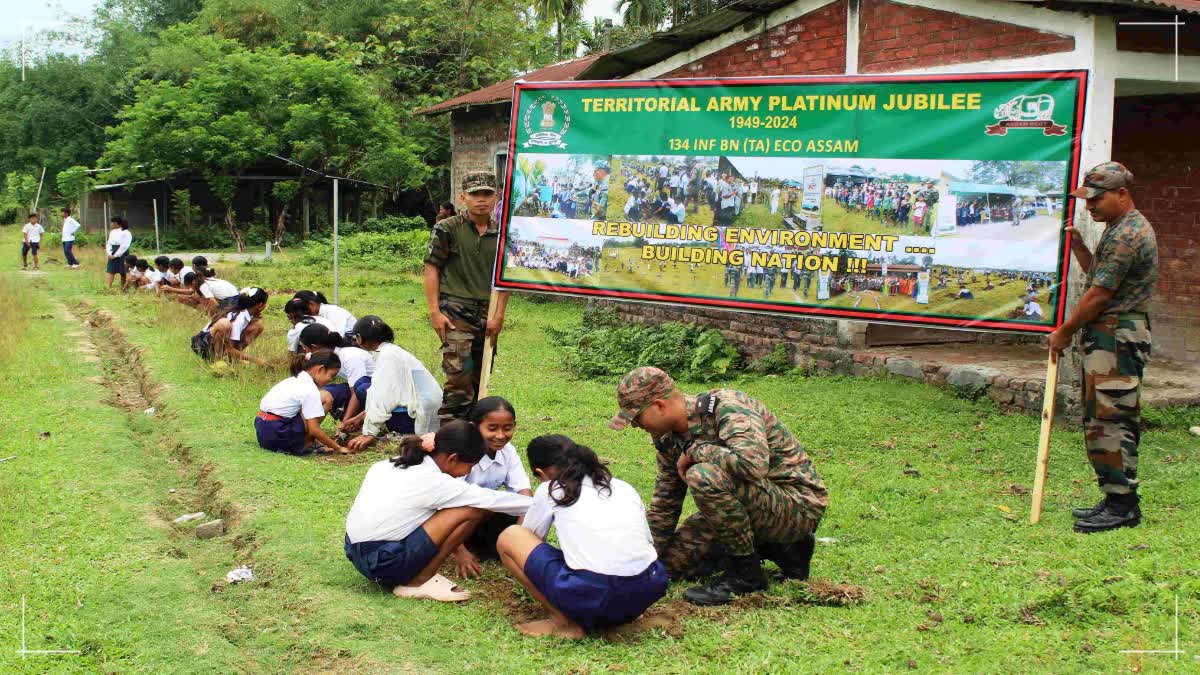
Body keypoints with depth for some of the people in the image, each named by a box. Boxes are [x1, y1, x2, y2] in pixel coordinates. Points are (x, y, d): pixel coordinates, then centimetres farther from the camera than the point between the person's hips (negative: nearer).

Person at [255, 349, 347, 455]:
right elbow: (314, 429, -14)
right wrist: (338, 448, -5)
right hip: (277, 434, -9)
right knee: (326, 398, -7)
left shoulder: (297, 379, 15)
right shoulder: (310, 390, -12)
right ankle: (305, 445, -2)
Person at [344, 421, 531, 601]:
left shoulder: (394, 465, 11)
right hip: (384, 562, -8)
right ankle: (419, 582, -1)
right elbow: (492, 499, -4)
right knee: (473, 509, -9)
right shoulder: (434, 482, -11)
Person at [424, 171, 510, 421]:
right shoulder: (447, 229, -2)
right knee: (459, 377, -14)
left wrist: (499, 315, 0)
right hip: (456, 313, -5)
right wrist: (435, 311, -9)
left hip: (487, 315, 5)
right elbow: (431, 269, -2)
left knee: (480, 379, 12)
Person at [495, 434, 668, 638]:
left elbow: (529, 540, 29)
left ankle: (564, 623, 8)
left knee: (509, 537, 16)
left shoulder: (550, 490, 15)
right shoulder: (624, 486, 23)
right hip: (648, 592, 5)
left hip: (591, 597, -5)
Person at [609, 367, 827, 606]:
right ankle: (778, 548, 13)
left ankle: (746, 571, -13)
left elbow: (753, 463, -43)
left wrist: (694, 451, -28)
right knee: (674, 560, 6)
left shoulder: (728, 407, -24)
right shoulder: (668, 437, 2)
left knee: (704, 477, -31)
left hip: (798, 505, -9)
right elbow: (664, 504, 12)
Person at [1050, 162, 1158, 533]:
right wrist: (1078, 245, 11)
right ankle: (1116, 499, 19)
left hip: (1117, 338, -11)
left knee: (1110, 420, -9)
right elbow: (1097, 274, 26)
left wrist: (1065, 331, -7)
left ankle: (1122, 506, -4)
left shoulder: (1127, 234, -17)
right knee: (1102, 420, 13)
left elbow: (1099, 294, -17)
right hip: (1107, 336, 11)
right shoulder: (1118, 229, 17)